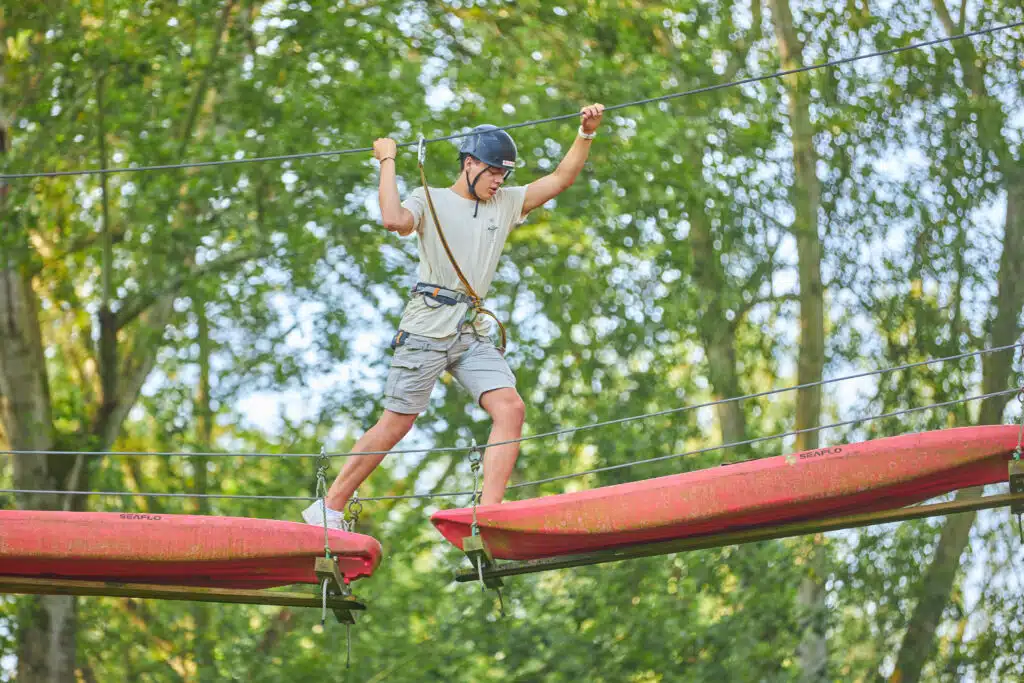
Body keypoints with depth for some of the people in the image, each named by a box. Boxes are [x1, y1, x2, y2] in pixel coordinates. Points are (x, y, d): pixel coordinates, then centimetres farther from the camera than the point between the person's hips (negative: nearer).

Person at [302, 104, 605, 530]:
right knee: (396, 425, -5)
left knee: (511, 410, -15)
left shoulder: (506, 204, 16)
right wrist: (387, 162, -12)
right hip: (426, 328, -5)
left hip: (473, 334, 6)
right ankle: (328, 508, 5)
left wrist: (586, 134, 0)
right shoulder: (430, 199, 1)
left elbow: (561, 179, 12)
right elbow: (394, 219, -21)